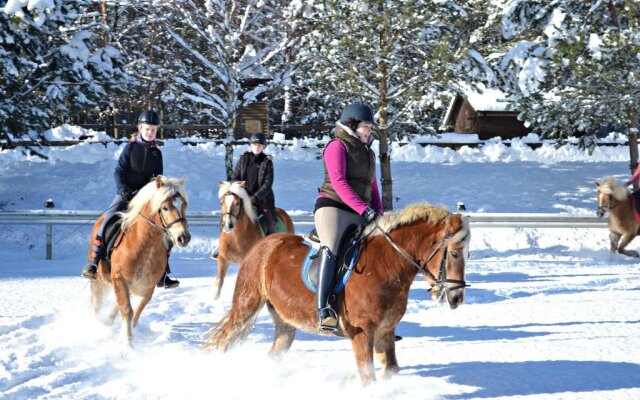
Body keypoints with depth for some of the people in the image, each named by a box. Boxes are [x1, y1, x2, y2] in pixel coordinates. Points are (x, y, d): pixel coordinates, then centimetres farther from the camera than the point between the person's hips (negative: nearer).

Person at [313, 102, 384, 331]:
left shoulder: (368, 153, 22)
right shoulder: (337, 146, -2)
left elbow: (373, 188, 26)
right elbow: (338, 182, -15)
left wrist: (379, 213, 9)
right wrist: (364, 209, -21)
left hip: (359, 216, 8)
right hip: (333, 207, -8)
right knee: (331, 249, -32)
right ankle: (323, 308, -40)